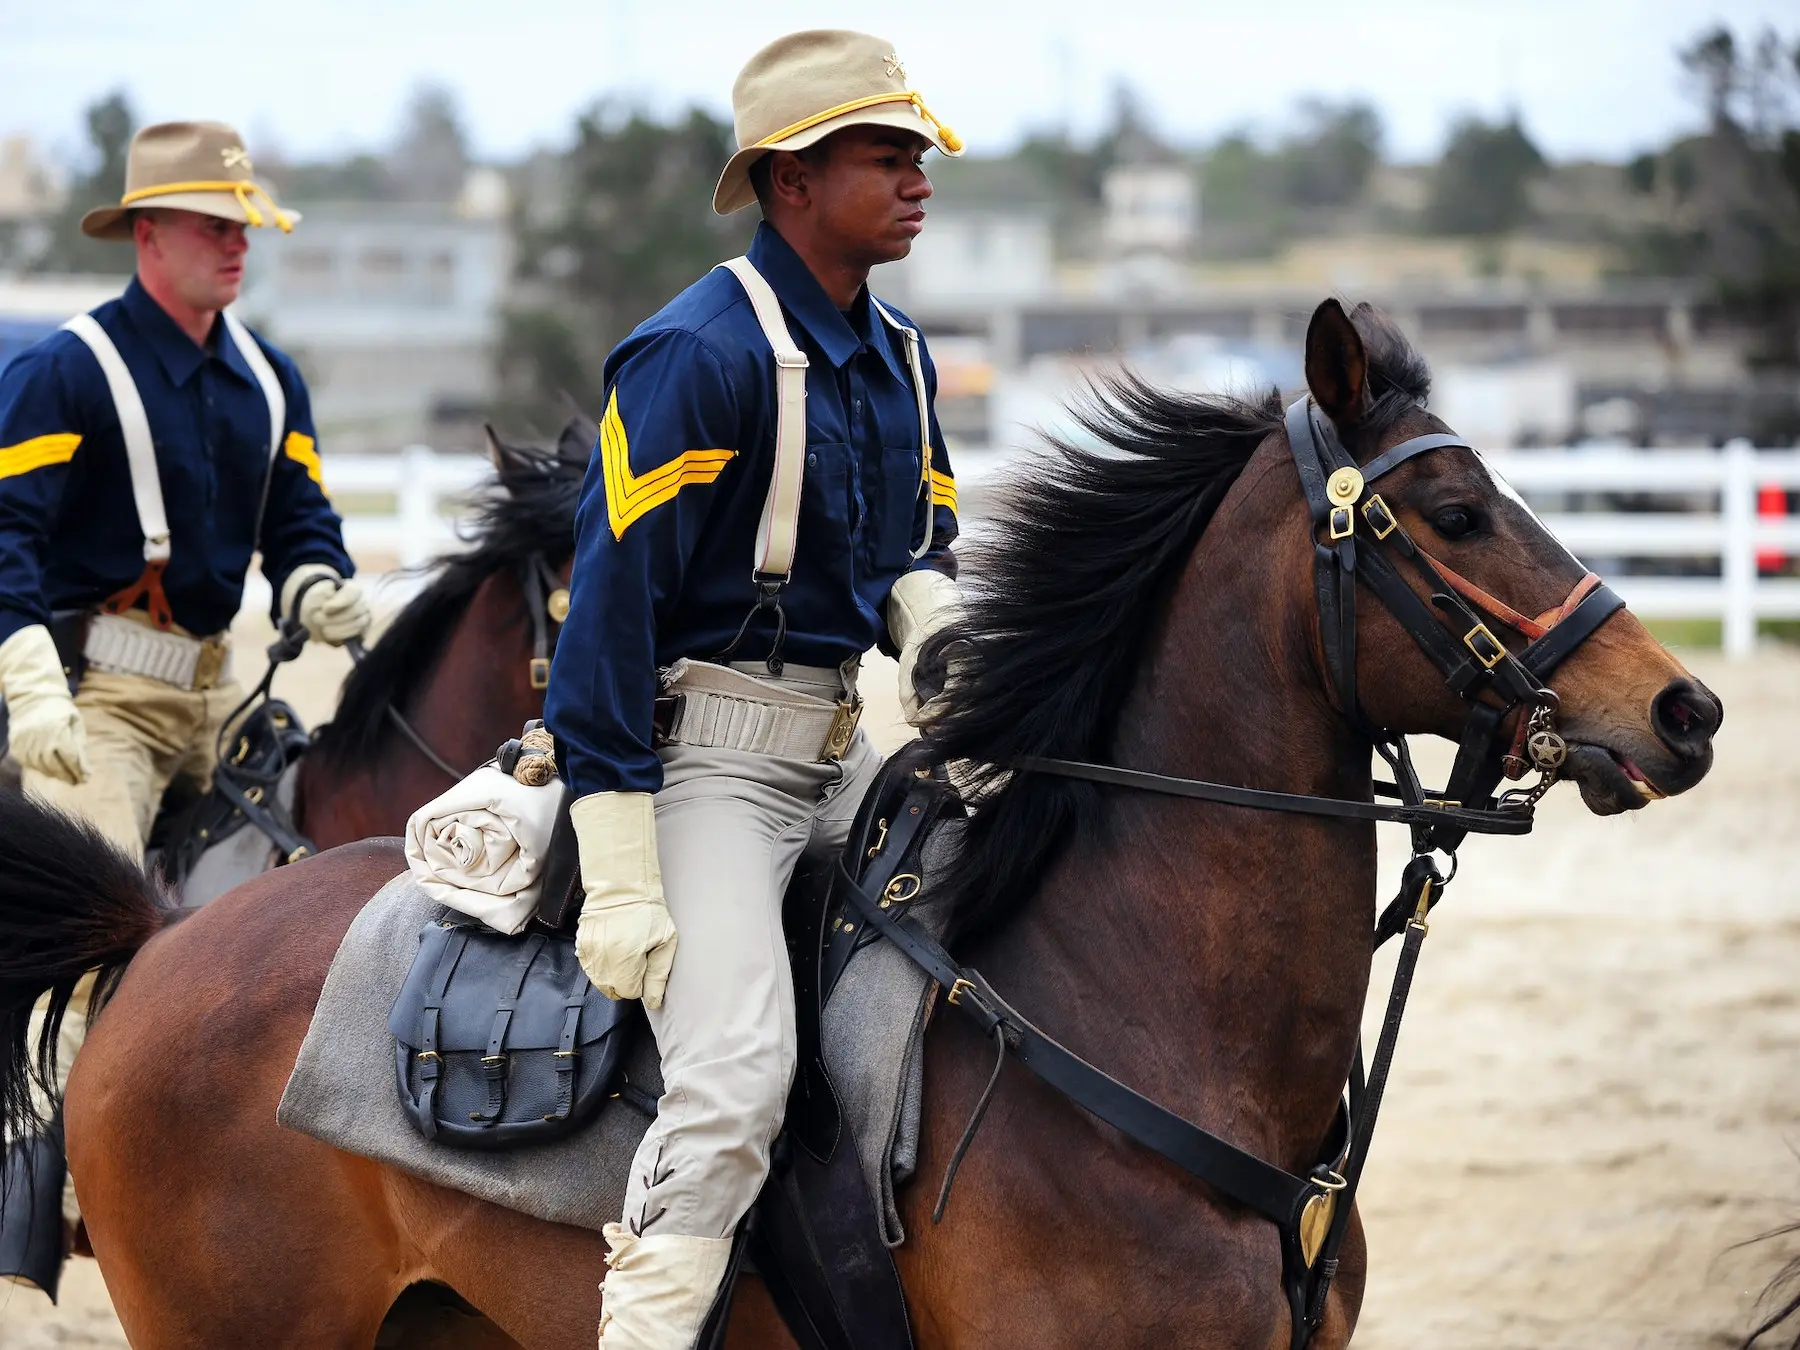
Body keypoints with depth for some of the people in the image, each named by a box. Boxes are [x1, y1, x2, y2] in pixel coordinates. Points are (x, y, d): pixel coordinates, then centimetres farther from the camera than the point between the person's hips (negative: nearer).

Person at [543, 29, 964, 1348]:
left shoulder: (899, 355, 11)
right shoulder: (699, 354, -15)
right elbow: (610, 605, -17)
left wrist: (930, 620, -7)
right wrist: (620, 880, -20)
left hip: (838, 745, 8)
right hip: (707, 751, -8)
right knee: (734, 1081, -24)